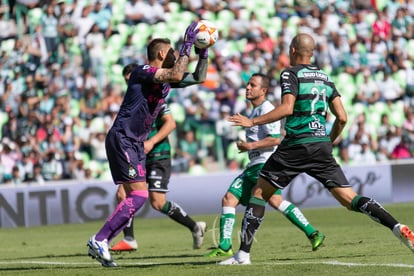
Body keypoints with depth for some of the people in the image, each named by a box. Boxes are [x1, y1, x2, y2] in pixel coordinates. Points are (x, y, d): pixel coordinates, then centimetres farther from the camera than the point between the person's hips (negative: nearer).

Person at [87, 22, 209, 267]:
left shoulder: (165, 78, 14)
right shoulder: (143, 71, -12)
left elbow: (199, 78, 21)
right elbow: (176, 75, -29)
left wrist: (203, 53, 7)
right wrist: (187, 45, -20)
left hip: (136, 144, 10)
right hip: (122, 139, -10)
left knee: (137, 197, 6)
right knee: (139, 195, -16)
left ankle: (100, 244, 7)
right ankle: (99, 240, -15)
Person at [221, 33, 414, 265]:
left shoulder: (291, 74, -2)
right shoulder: (325, 78, 16)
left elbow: (286, 108, -17)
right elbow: (342, 117, 11)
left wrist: (253, 122, -10)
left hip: (296, 146, -5)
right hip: (322, 146, 5)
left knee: (259, 193, 7)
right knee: (350, 199, 2)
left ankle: (243, 253, 2)